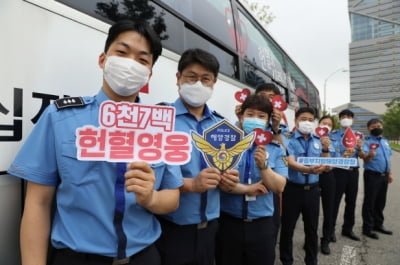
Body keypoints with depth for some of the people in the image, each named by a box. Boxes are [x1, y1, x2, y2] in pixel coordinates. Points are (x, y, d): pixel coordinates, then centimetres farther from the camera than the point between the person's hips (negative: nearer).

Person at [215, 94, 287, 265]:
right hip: (227, 221, -1)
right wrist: (247, 189, -11)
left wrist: (263, 166, -21)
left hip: (262, 224, 2)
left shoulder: (276, 149, 1)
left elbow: (279, 187, -5)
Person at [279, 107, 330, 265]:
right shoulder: (289, 140, -7)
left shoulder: (318, 141, 8)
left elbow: (326, 167, 7)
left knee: (312, 228, 16)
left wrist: (326, 150, -10)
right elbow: (291, 163, -21)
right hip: (292, 189, -4)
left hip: (312, 189, 4)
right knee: (287, 228, 7)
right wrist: (308, 170, -40)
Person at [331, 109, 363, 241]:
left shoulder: (357, 135, 8)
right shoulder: (333, 135, -4)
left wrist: (360, 148, -13)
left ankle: (348, 229, 29)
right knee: (335, 201, 1)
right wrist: (342, 156, -30)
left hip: (353, 171, 5)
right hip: (339, 171, -4)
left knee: (351, 201, 14)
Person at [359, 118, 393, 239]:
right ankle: (367, 228, 9)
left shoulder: (385, 141, 11)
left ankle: (378, 225, 31)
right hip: (372, 176, -7)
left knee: (381, 202, 17)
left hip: (384, 176, 7)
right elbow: (365, 159, -25)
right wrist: (369, 155, -47)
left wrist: (389, 173, 18)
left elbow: (387, 158, 19)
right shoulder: (367, 141, -13)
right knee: (369, 203, 0)